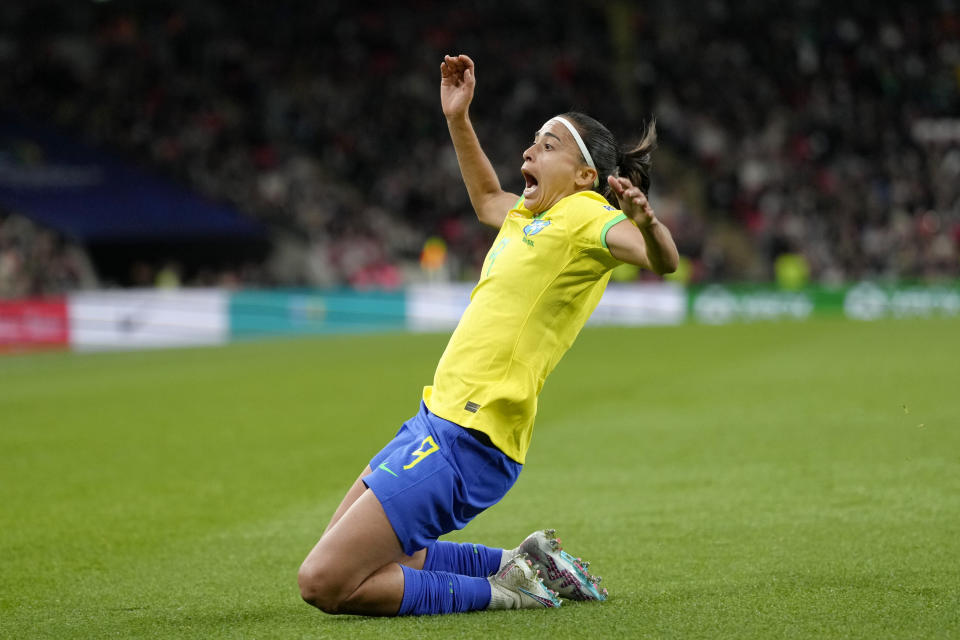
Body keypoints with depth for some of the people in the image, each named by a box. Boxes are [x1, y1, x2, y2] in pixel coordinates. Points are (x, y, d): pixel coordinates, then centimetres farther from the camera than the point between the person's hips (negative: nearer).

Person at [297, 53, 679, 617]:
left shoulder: (585, 215, -9)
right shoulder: (529, 214, 16)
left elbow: (663, 259, -28)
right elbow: (487, 199, 41)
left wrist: (645, 221, -48)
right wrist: (458, 119, 33)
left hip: (468, 441, -10)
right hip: (438, 418, 10)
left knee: (324, 583, -15)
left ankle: (506, 588, -3)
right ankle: (519, 567, 15)